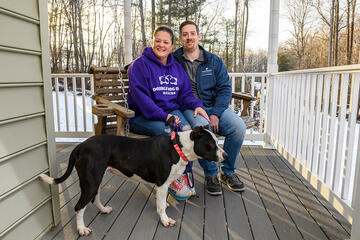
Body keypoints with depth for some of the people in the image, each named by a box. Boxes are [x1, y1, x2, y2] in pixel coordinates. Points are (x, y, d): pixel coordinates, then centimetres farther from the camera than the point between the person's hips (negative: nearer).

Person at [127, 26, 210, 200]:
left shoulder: (176, 67, 18)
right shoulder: (139, 65, -1)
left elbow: (185, 93, 15)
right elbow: (139, 95, -14)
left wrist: (196, 105, -9)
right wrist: (162, 115, -26)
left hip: (172, 111, 5)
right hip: (144, 116, -5)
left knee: (187, 129, -27)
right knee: (167, 131, -35)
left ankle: (184, 174, -12)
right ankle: (173, 180, -17)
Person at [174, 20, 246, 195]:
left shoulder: (214, 61, 10)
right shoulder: (174, 61, 5)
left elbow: (225, 89, 4)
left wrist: (215, 114, -12)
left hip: (214, 107, 3)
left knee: (239, 127, -24)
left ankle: (228, 172, 0)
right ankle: (210, 174, -11)